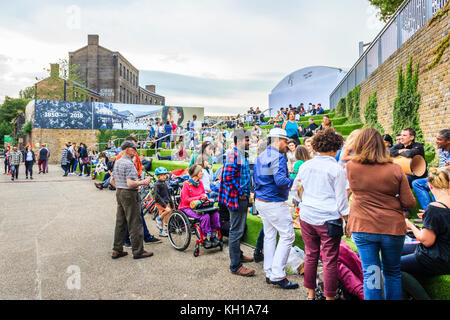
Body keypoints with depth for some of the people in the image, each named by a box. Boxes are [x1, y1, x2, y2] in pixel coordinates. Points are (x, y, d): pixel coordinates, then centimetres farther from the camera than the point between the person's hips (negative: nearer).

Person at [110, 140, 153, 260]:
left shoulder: (117, 162, 13)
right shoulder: (129, 164, -17)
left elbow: (112, 181, 19)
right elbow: (130, 183, -24)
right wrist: (143, 182, -12)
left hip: (119, 193, 10)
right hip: (129, 194, -10)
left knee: (120, 222, 14)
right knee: (135, 223, -2)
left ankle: (117, 250, 19)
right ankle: (138, 251, 4)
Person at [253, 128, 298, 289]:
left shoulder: (260, 156, 14)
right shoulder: (278, 157, -15)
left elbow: (255, 179, 20)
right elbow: (281, 181, -24)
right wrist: (294, 181, -8)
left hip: (260, 201, 10)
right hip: (274, 203, -10)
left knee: (269, 235, 15)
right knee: (287, 235, -2)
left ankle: (269, 273, 22)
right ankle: (277, 275, -1)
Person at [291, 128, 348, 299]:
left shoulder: (305, 166, 5)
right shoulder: (337, 169, -9)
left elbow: (295, 189, 15)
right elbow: (341, 199, -6)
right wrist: (346, 220, 3)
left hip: (307, 217, 5)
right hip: (329, 220, -5)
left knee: (311, 256, 15)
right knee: (330, 260, 5)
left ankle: (310, 294, 27)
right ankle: (329, 296, 15)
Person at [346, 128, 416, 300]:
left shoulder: (351, 166, -8)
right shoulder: (395, 169, -8)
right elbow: (409, 203, -5)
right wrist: (392, 199, 12)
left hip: (362, 228, 0)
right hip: (392, 228, 1)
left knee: (370, 273, 7)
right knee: (393, 272, 19)